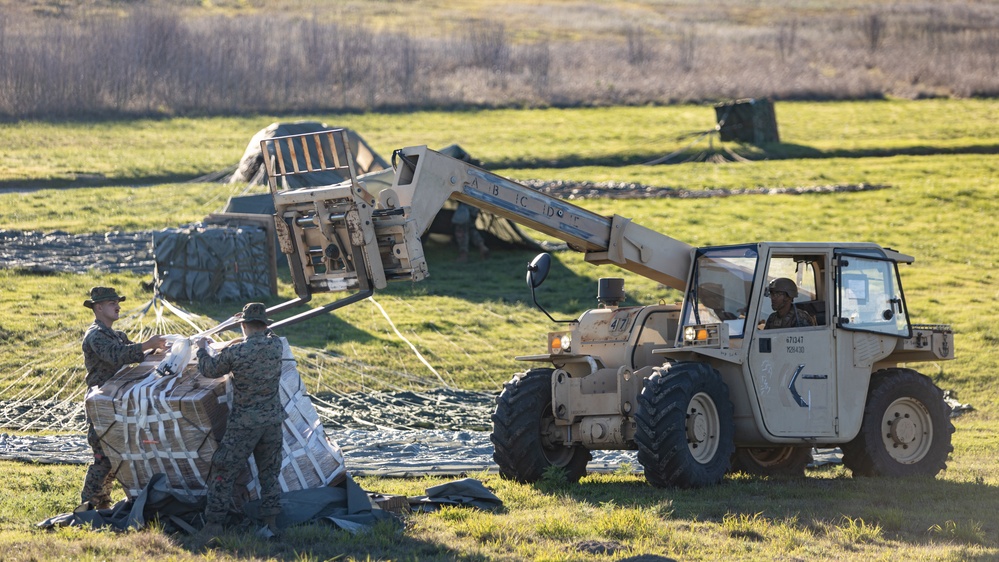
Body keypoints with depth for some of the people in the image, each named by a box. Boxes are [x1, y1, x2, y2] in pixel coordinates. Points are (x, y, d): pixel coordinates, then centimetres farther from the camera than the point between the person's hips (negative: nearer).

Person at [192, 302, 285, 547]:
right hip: (272, 420, 4)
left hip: (244, 423, -4)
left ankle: (214, 524, 0)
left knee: (224, 473, 3)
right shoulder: (276, 346, -4)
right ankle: (270, 522, 12)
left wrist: (202, 349, 19)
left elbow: (208, 370, 1)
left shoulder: (235, 352, -16)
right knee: (269, 472, 15)